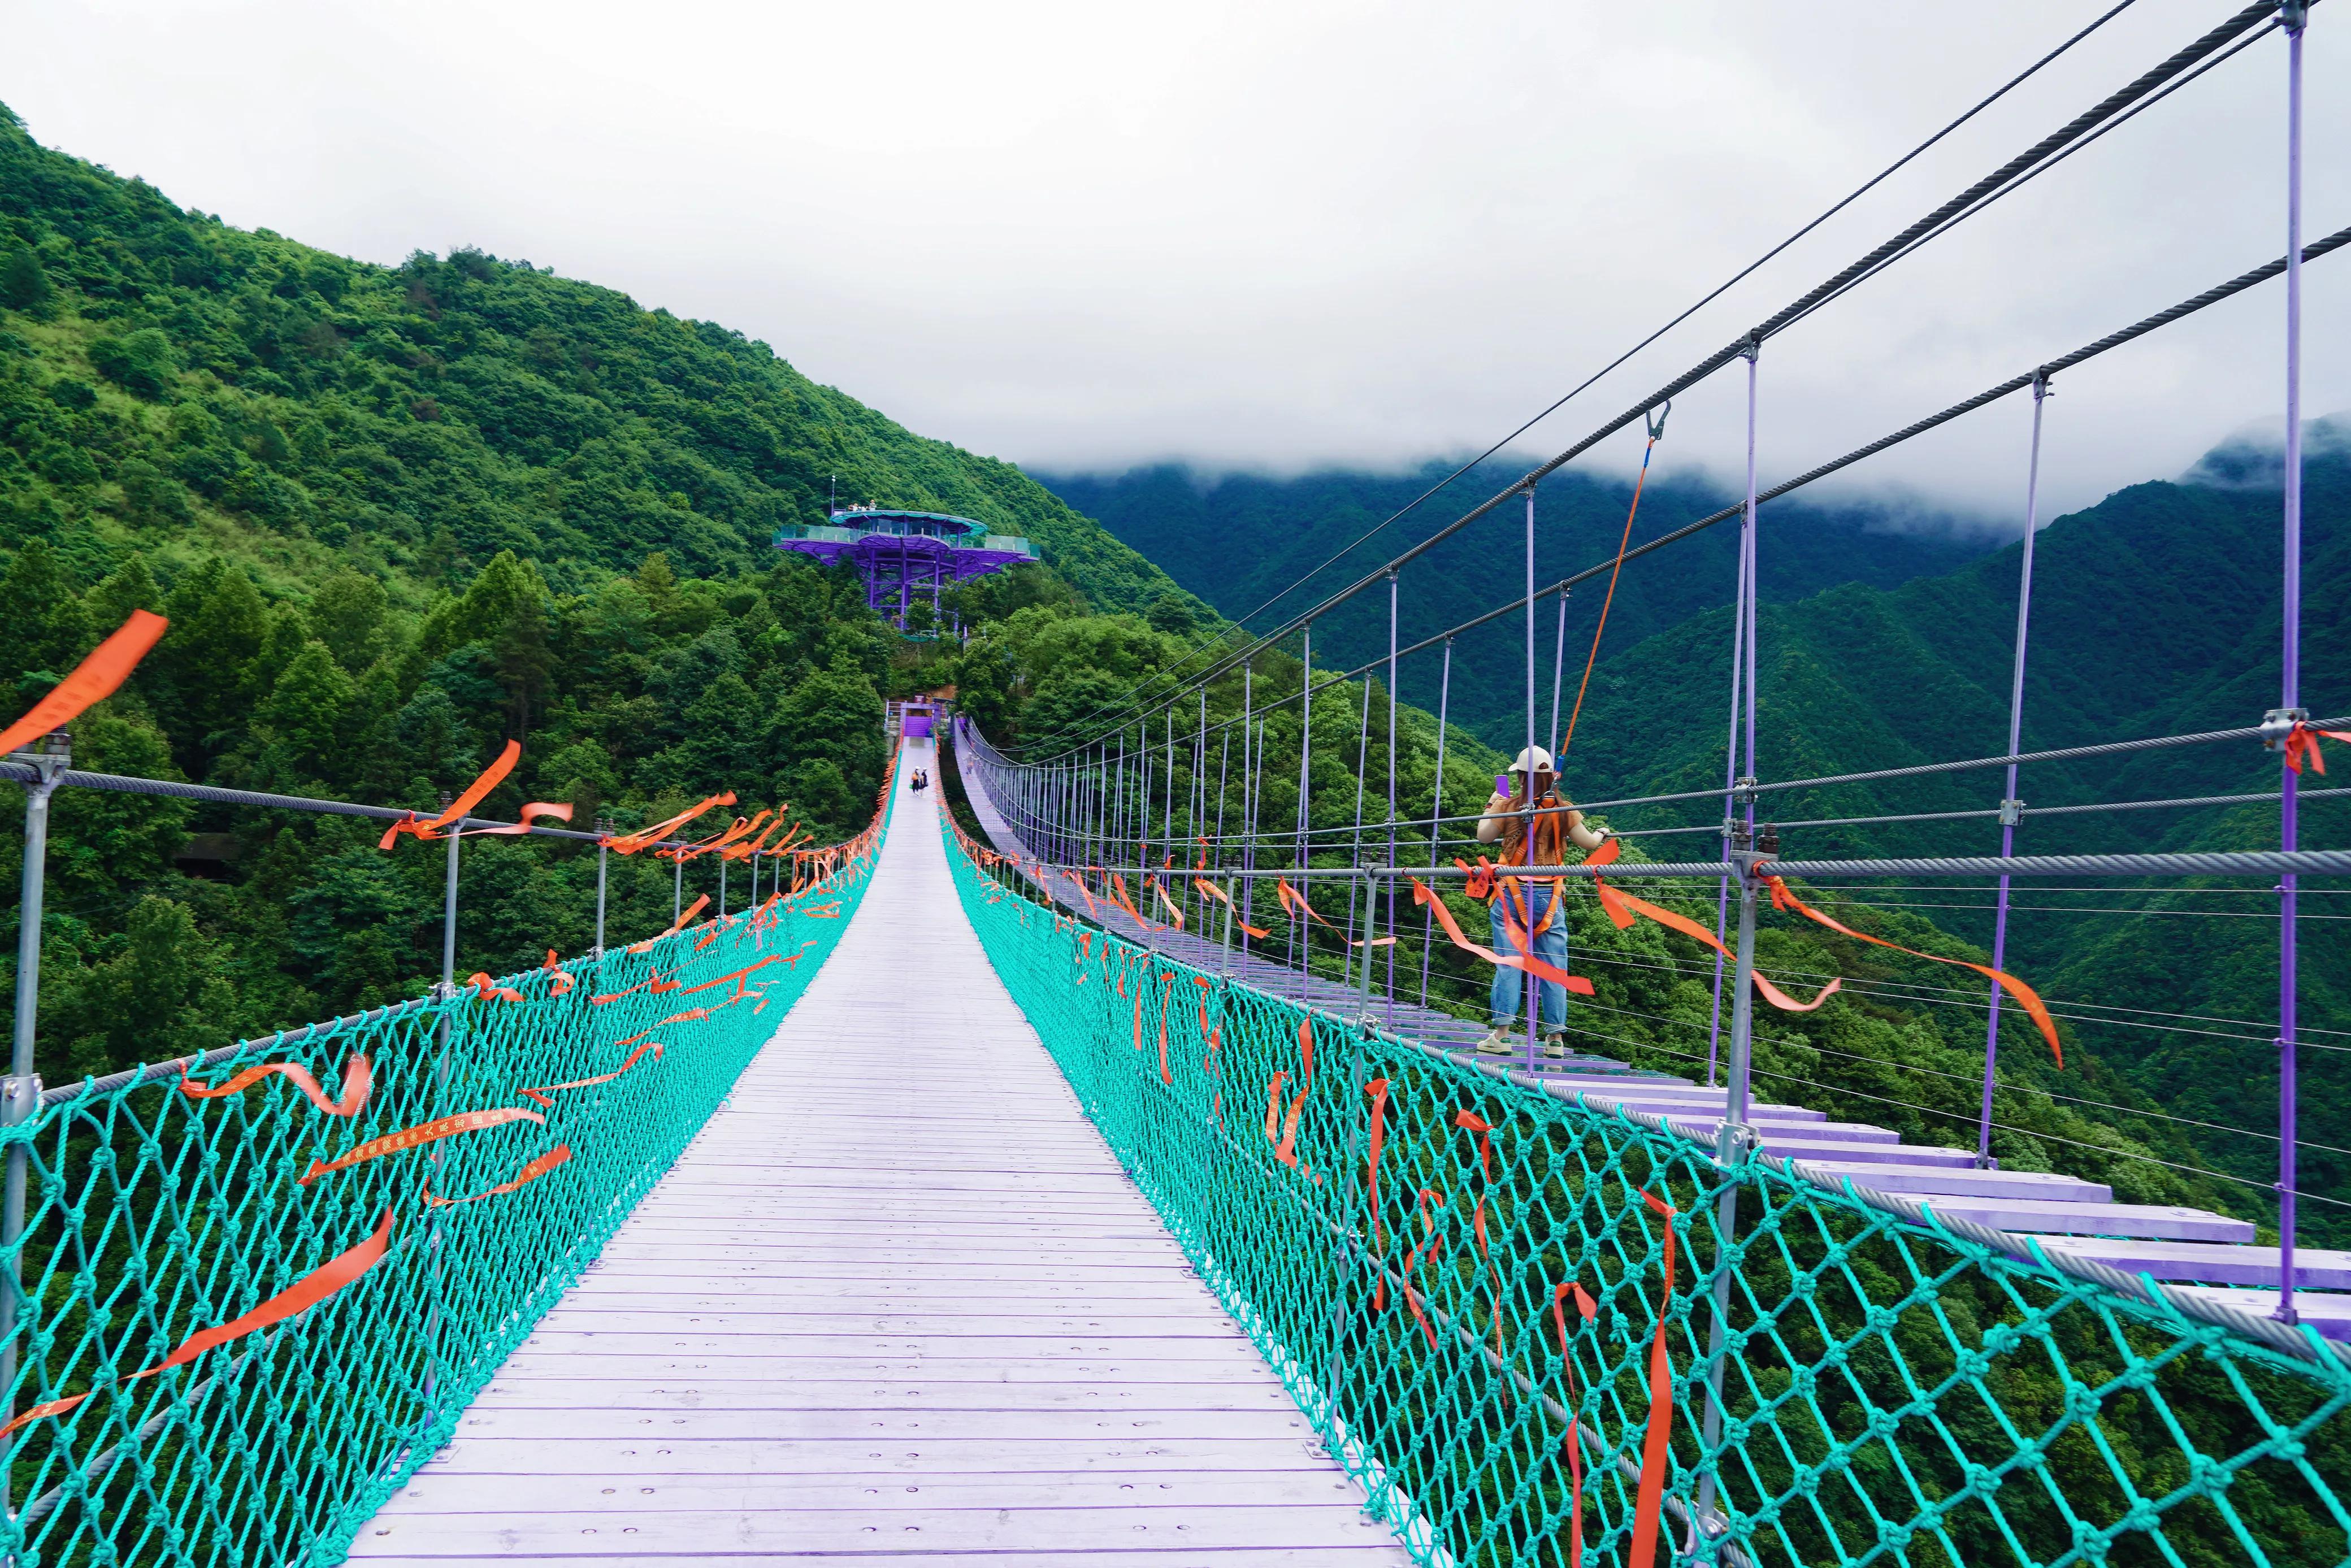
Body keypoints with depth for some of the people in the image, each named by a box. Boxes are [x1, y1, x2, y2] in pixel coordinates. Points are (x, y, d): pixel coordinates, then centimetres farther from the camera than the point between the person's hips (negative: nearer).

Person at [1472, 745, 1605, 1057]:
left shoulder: (1507, 806, -4)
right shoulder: (1564, 810, -1)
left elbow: (1484, 836, 3)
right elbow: (1588, 843, 3)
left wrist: (1492, 805, 18)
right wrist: (1602, 835, 26)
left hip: (1512, 894, -1)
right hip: (1550, 897, 1)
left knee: (1508, 964, 1)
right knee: (1553, 968, 6)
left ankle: (1502, 1034, -3)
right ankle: (1555, 1037, 8)